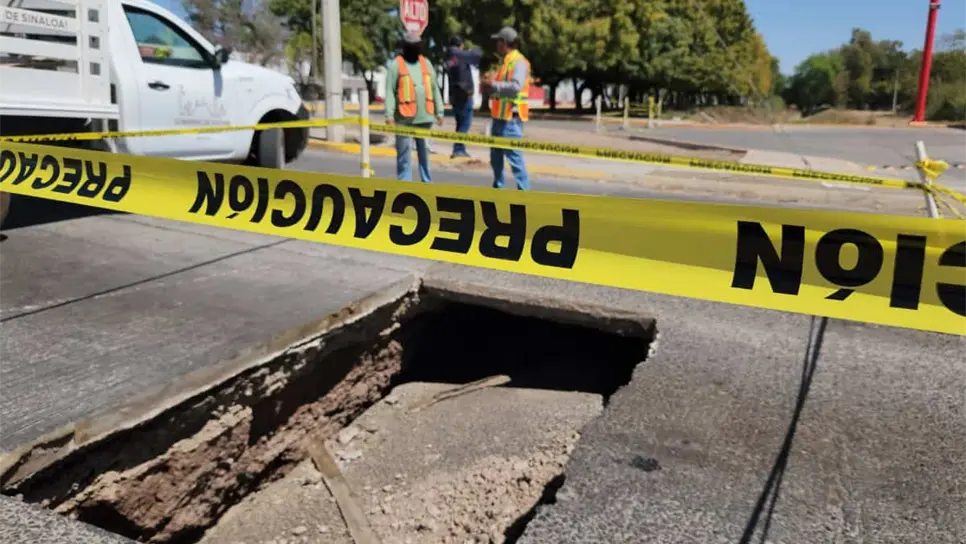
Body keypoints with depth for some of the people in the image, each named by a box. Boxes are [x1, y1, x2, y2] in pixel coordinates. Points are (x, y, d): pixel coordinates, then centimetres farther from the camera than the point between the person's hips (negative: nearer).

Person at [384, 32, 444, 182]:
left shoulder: (426, 63, 14)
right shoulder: (396, 65, -1)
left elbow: (435, 89, 14)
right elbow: (390, 91, -6)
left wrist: (439, 111, 9)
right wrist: (389, 114, -15)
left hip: (424, 116, 5)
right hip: (404, 117, -4)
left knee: (424, 151, 11)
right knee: (404, 153, -3)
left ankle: (427, 182, 19)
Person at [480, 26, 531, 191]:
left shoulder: (519, 62, -11)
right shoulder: (506, 61, 20)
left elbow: (515, 86, -24)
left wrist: (494, 84, -17)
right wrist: (490, 86, 7)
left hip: (511, 117, -10)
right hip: (500, 116, 10)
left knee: (513, 154, -12)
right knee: (495, 154, 17)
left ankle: (524, 189, -10)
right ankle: (498, 186, 29)